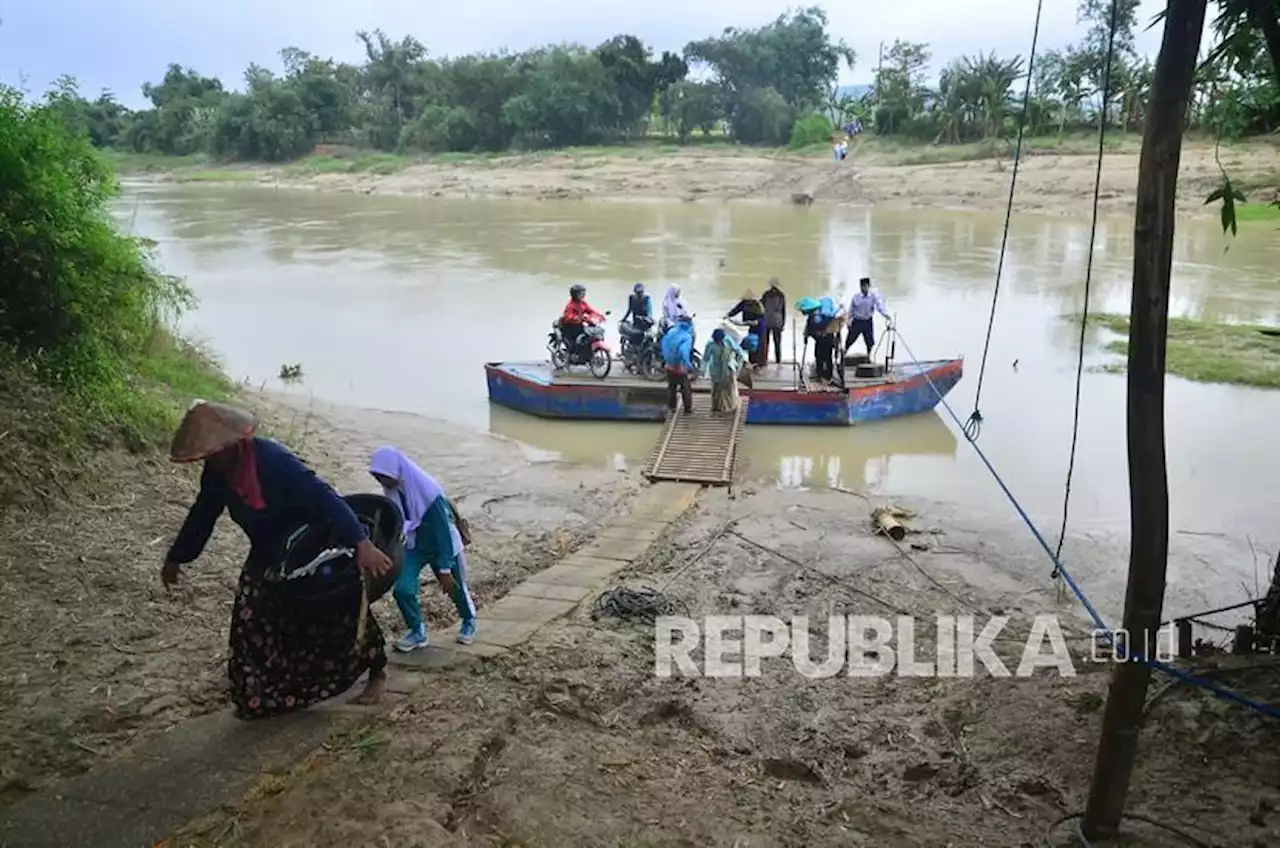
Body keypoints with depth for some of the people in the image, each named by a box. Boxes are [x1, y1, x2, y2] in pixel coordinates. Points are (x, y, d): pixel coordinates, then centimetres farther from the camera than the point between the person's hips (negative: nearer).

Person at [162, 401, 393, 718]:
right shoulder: (216, 475, -10)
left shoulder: (273, 460, -34)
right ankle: (258, 696, 18)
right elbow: (201, 516, 9)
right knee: (251, 621, 1)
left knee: (340, 615, 1)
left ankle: (377, 672, 23)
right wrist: (175, 558, 20)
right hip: (269, 557, 7)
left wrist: (362, 544, -51)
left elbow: (324, 497, -41)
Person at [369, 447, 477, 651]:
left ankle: (469, 621, 46)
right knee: (401, 589, -13)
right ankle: (418, 631, 11)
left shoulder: (427, 491, -33)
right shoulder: (393, 490, -14)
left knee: (454, 588, 15)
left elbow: (443, 530, -27)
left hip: (442, 546, -4)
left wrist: (445, 568, -24)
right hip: (415, 545, 5)